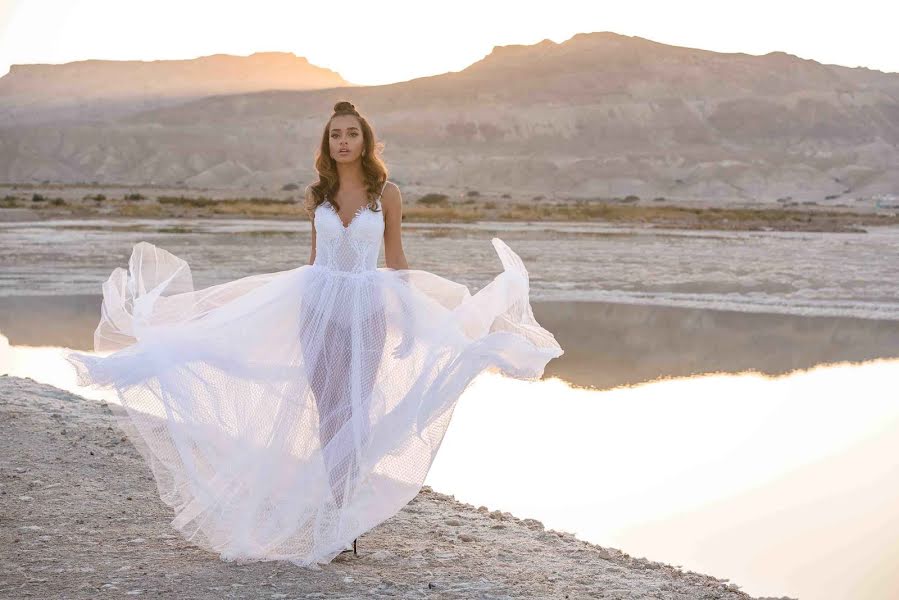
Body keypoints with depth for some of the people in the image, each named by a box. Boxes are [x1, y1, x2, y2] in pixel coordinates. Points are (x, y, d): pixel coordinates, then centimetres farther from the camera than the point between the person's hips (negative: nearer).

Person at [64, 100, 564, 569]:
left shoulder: (386, 193, -3)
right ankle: (341, 509, 16)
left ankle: (347, 518, 8)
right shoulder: (317, 194, 5)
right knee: (327, 413, 3)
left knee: (355, 413, -2)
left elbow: (397, 261, 1)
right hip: (320, 306, 3)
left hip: (367, 309, -2)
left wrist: (409, 323, -2)